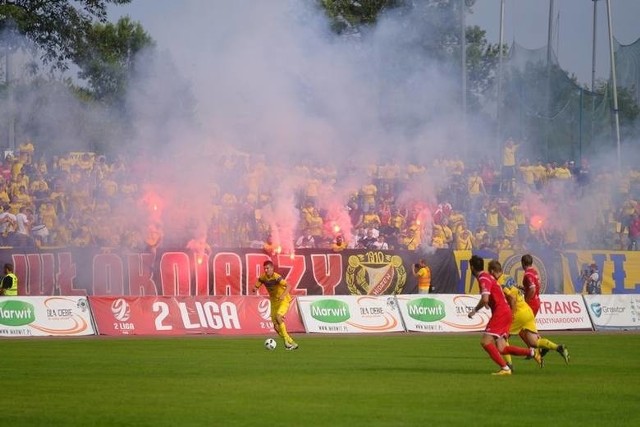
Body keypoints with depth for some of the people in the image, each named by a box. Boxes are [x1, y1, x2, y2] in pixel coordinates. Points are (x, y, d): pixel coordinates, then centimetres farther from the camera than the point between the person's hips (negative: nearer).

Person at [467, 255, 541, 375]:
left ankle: (505, 368, -16)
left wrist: (475, 310, -10)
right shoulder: (487, 277, 18)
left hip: (500, 312, -9)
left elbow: (485, 299, -24)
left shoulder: (483, 279, -12)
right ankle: (532, 352, 5)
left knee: (485, 341, -12)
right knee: (501, 349, 5)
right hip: (506, 311, 9)